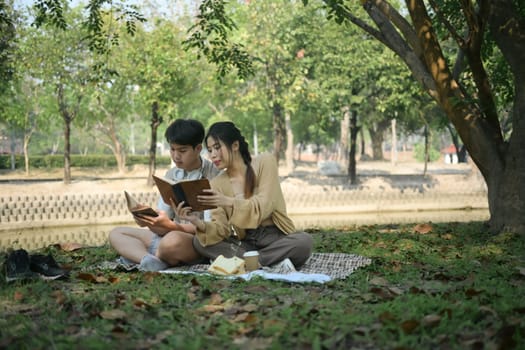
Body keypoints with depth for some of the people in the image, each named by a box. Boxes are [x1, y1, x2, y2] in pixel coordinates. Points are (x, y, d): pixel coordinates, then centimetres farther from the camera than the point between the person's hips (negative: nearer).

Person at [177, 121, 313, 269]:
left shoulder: (264, 162, -4)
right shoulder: (216, 183, 2)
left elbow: (265, 205, -16)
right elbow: (222, 229, -8)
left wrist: (230, 201, -32)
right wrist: (200, 224, -29)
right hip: (243, 242, 3)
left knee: (304, 241, -34)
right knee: (198, 241, -20)